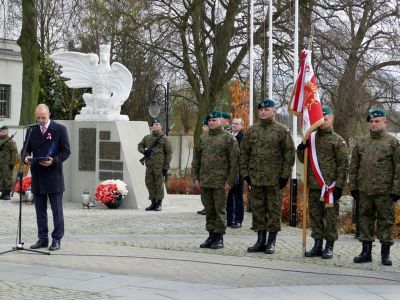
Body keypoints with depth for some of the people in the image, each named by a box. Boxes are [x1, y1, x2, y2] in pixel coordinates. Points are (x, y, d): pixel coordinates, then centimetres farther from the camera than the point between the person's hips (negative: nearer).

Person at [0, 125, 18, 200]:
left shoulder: (10, 141, -7)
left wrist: (12, 163, -15)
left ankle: (7, 194, -2)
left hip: (7, 164, -7)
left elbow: (14, 152, -11)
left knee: (7, 179, -5)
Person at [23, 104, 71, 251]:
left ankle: (57, 239, 6)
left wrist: (54, 161, -18)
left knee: (57, 210, 1)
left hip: (53, 176, -4)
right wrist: (26, 157, -11)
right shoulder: (31, 131, 11)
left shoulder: (60, 129, -2)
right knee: (40, 210, 9)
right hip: (37, 177, 4)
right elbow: (26, 149, 12)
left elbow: (66, 151, -3)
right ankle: (42, 239, 16)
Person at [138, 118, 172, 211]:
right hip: (149, 165, 5)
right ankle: (153, 203, 18)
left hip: (159, 166, -5)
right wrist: (144, 151, -2)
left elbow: (169, 153, -5)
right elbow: (140, 146, 22)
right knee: (149, 183, 7)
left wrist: (166, 166, -10)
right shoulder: (147, 137, 10)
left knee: (159, 184, -2)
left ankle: (159, 204, 8)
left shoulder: (164, 139, -4)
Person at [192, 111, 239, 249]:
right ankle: (211, 235, 17)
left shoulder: (228, 138, -3)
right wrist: (195, 178, 7)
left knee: (219, 210, 0)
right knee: (209, 210, 9)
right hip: (204, 181, 5)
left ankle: (219, 237, 7)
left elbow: (234, 161, -7)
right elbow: (196, 159, 15)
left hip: (220, 181, -5)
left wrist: (230, 181, -12)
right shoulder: (203, 138, 13)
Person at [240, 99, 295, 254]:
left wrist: (285, 175, -9)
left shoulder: (282, 130, -3)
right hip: (255, 178, 4)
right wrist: (245, 172, 5)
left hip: (274, 179, -4)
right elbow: (244, 152, 13)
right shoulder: (252, 130, 10)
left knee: (274, 210, 1)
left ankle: (271, 242, 8)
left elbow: (289, 154, -5)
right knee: (258, 209, 8)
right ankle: (260, 241, 17)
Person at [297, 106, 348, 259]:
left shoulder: (338, 140, -1)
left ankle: (329, 246, 8)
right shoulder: (311, 138, 12)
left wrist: (339, 186, -12)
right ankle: (317, 246, 17)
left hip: (330, 186, -5)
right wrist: (300, 149, -4)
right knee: (315, 216, 9)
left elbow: (343, 164, -5)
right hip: (313, 186, 5)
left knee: (331, 216, 1)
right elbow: (303, 160, 18)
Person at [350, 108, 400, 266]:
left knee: (386, 221, 3)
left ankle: (385, 254, 11)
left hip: (385, 191, -3)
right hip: (364, 190, 3)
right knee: (365, 219, 8)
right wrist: (353, 186, 7)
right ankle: (366, 252, 16)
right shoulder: (361, 142, 10)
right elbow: (354, 165, 13)